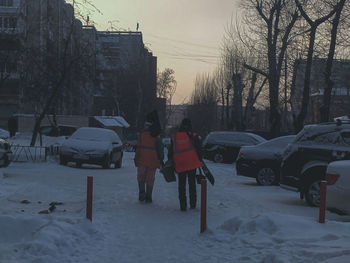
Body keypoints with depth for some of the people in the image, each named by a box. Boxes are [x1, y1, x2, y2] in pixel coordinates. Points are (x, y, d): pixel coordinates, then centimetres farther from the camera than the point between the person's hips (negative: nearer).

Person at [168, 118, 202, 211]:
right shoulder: (193, 137, -4)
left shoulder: (174, 137, 3)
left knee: (181, 185, 9)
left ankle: (183, 206, 4)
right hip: (192, 164, -1)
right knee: (192, 184, 12)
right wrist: (199, 161, 13)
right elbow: (199, 151, 1)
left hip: (180, 165, 1)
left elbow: (170, 152, 8)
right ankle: (193, 204, 13)